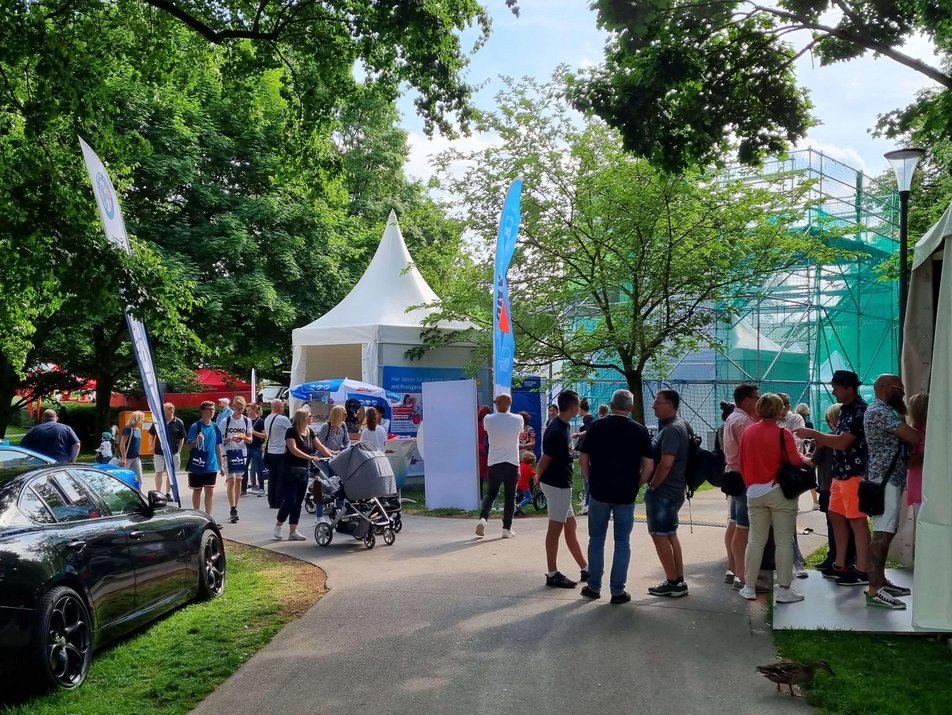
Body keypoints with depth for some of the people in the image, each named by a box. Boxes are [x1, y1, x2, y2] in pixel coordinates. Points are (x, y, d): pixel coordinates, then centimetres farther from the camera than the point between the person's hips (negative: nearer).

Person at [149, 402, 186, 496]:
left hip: (173, 453, 0)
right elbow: (152, 434, 10)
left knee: (170, 473, 8)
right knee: (159, 472, 2)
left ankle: (167, 493, 16)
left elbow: (182, 439, 3)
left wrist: (178, 450, -1)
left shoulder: (179, 423, -4)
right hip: (159, 452, 0)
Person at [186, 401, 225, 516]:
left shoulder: (215, 427, 5)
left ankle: (208, 515, 11)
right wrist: (197, 440, -30)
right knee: (197, 490, 8)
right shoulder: (195, 426, -8)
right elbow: (190, 445, -8)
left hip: (211, 466, 3)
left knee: (210, 491, 4)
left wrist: (221, 465, 10)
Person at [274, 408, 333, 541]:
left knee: (298, 501, 7)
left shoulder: (310, 432, 8)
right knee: (290, 500, -7)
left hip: (304, 470, 7)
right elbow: (293, 450, -22)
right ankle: (278, 526, 12)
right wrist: (310, 457, -29)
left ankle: (293, 531, 11)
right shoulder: (291, 431, -12)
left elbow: (320, 447, 7)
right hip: (291, 470, -7)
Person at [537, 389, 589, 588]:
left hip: (562, 484, 10)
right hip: (557, 485, -10)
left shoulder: (561, 425, 8)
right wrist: (540, 479, 0)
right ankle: (552, 575, 9)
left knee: (570, 527, 15)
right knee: (555, 529, 0)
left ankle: (585, 569, 24)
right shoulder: (557, 432, -23)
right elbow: (544, 460, -16)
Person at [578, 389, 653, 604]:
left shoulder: (596, 426, -2)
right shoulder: (639, 430, -3)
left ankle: (594, 587, 16)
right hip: (626, 494, 0)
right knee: (622, 542, 7)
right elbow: (649, 465, -4)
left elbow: (583, 460, -1)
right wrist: (636, 485, 8)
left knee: (596, 540, 11)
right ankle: (618, 591, 7)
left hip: (599, 491, 0)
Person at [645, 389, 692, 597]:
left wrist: (652, 486, -15)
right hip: (673, 490, 10)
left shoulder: (672, 429, -19)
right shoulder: (679, 426, 13)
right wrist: (654, 486, 17)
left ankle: (673, 583, 1)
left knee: (659, 535, -3)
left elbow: (666, 463, -26)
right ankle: (679, 581, 21)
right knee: (669, 535, 15)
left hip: (663, 492, -10)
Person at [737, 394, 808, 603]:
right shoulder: (782, 433, -12)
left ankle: (749, 587, 14)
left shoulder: (747, 432, 2)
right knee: (783, 541, 3)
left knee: (755, 540, 11)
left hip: (754, 492, 5)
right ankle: (783, 589, 6)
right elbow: (795, 461, -14)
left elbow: (743, 463, 8)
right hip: (780, 492, -5)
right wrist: (807, 460, 7)